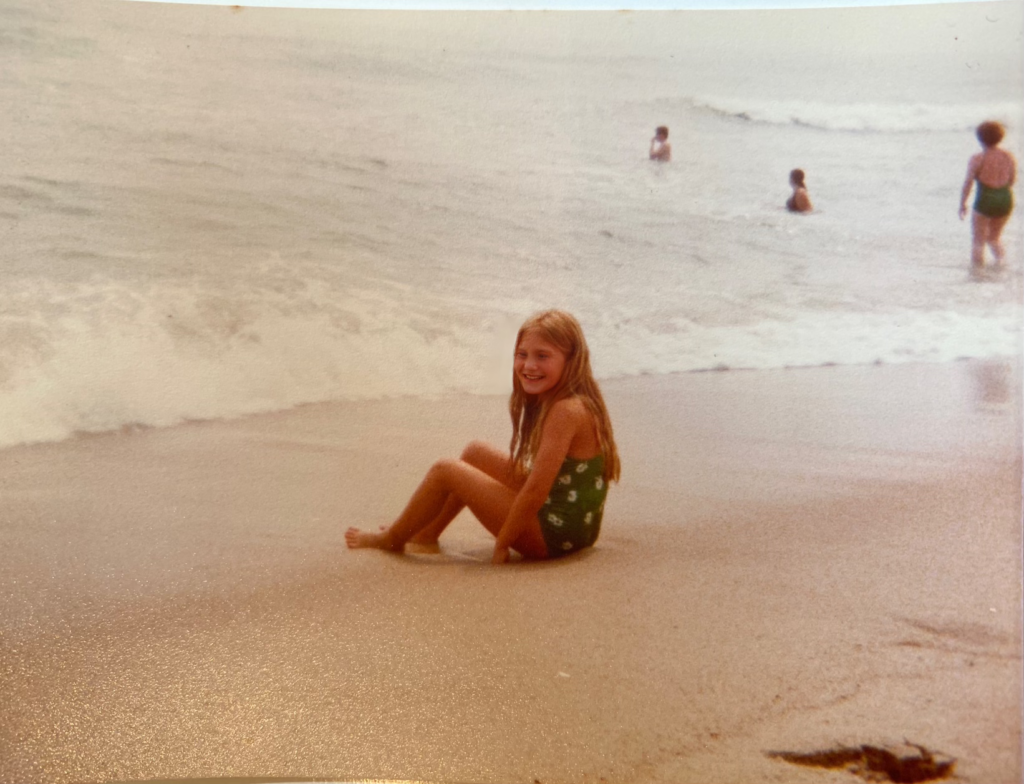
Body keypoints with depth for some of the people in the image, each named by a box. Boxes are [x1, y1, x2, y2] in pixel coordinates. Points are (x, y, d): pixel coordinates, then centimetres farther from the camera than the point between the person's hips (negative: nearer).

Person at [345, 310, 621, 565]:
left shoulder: (566, 411, -24)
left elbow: (535, 491, -24)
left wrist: (501, 544, -14)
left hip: (555, 535, -10)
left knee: (445, 470, -5)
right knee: (476, 452, 20)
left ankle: (392, 538, 18)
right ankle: (426, 535, 28)